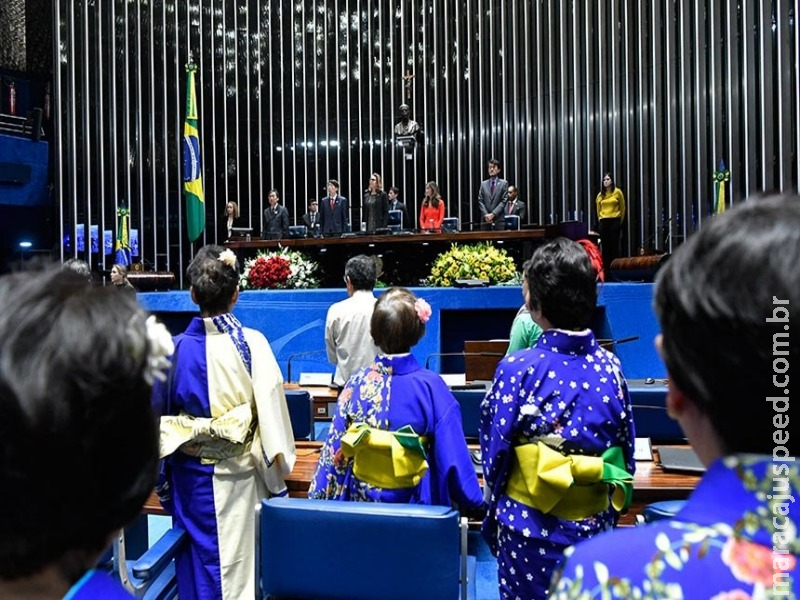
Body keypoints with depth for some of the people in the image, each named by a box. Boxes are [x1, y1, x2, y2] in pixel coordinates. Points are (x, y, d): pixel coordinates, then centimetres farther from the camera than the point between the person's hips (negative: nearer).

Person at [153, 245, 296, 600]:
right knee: (237, 563, 14)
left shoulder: (174, 348, -7)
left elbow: (158, 417, 1)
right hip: (237, 477, -2)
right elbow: (271, 413, -13)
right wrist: (277, 477, -1)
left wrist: (163, 479, 14)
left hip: (190, 476, 2)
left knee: (197, 563, 18)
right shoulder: (252, 344, -14)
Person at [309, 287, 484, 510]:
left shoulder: (358, 382, -11)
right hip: (416, 503, -2)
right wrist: (474, 501, 1)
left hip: (361, 500, 2)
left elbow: (334, 452, -5)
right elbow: (454, 457, -12)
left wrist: (318, 502, 6)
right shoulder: (432, 386, -17)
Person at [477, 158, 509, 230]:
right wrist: (486, 215, -8)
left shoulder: (504, 183, 6)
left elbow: (504, 201, -2)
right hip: (485, 220, 2)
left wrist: (493, 214, -12)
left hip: (499, 220, -2)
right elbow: (480, 201, 7)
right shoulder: (483, 184, 14)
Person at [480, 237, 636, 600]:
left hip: (530, 529, -3)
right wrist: (610, 515, 16)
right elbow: (625, 454, 2)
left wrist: (495, 509, 8)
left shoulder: (517, 368, -19)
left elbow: (494, 451, -10)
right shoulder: (610, 366, -8)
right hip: (595, 526, 3)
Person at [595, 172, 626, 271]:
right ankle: (606, 267, 5)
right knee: (605, 245, 2)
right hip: (603, 222, 2)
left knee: (614, 245, -3)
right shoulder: (600, 194, 7)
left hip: (615, 221, -2)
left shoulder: (618, 192, 1)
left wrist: (620, 221, 11)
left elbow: (622, 208, 8)